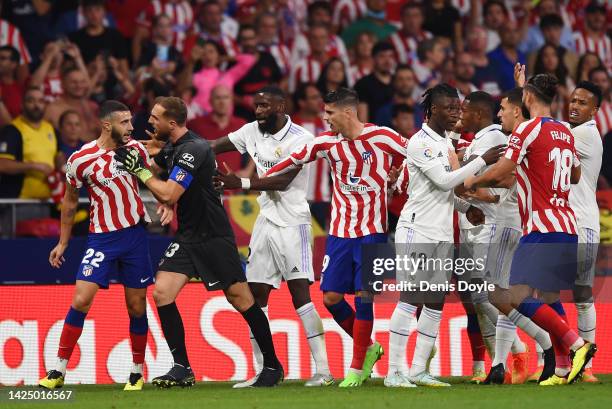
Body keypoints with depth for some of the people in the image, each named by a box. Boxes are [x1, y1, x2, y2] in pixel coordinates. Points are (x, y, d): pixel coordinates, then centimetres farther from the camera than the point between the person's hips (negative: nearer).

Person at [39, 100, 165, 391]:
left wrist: (166, 204, -3)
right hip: (101, 237, -2)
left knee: (136, 307, 5)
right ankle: (59, 371, -5)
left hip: (135, 233, 2)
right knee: (80, 301, -13)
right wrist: (63, 242, 10)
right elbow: (70, 201, 5)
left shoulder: (136, 149, -2)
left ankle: (137, 372, 20)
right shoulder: (80, 159, -10)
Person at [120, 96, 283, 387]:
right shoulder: (172, 147, 9)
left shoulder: (193, 150, -20)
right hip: (187, 237, 9)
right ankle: (182, 369, -3)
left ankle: (273, 366, 12)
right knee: (162, 293, -6)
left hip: (214, 237, -9)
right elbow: (154, 168, 31)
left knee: (240, 299, -2)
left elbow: (168, 194, -23)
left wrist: (139, 170, -13)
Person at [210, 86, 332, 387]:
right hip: (265, 221, 7)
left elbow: (282, 181, -21)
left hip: (292, 222, -7)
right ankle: (261, 372, 9)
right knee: (256, 294, 5)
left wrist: (241, 184, -26)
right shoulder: (253, 131, 7)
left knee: (300, 293, -13)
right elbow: (214, 147, 12)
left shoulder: (300, 139, -13)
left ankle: (323, 370, -12)